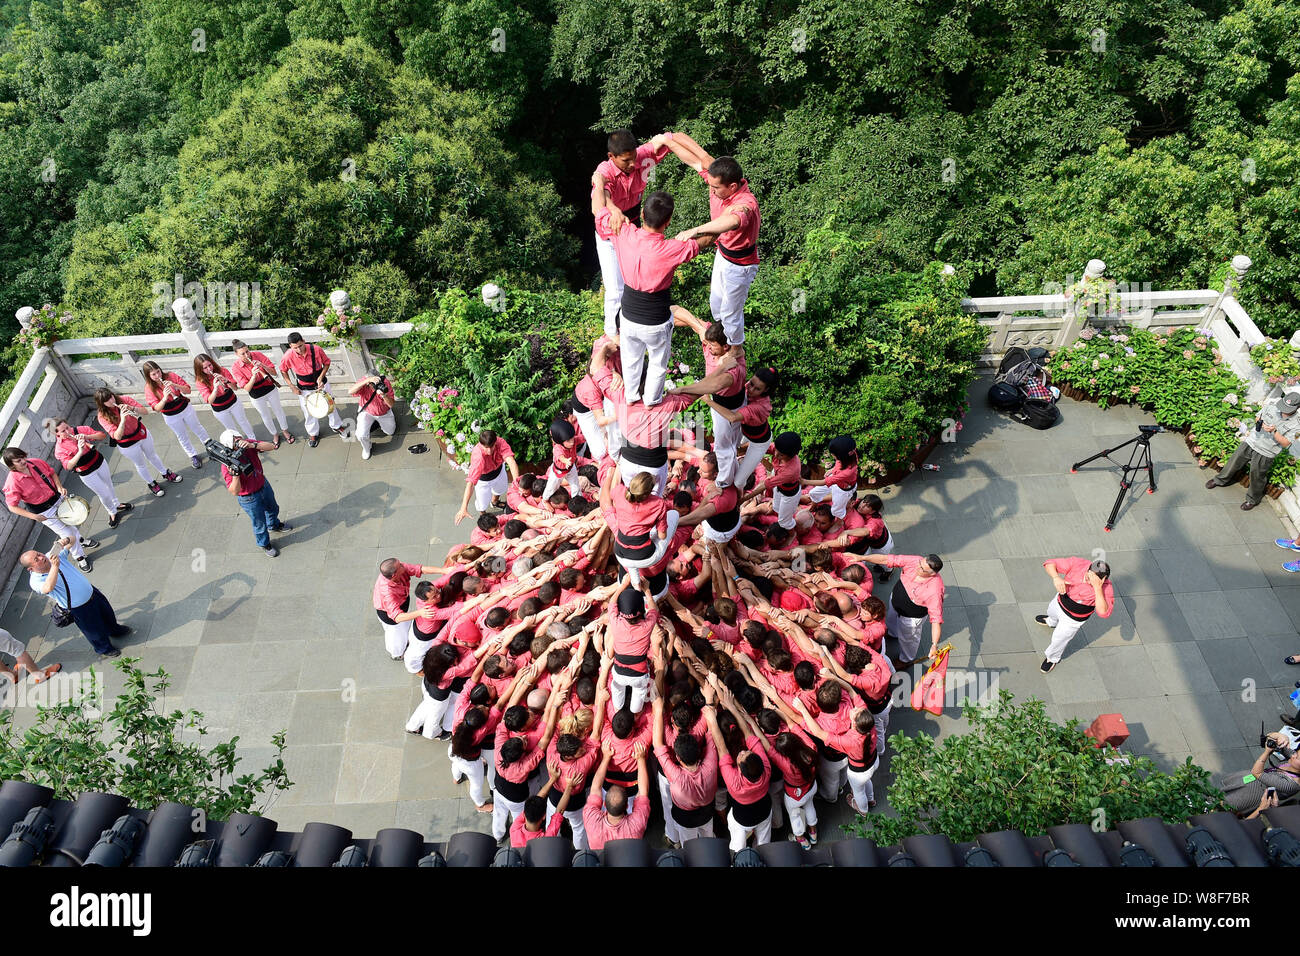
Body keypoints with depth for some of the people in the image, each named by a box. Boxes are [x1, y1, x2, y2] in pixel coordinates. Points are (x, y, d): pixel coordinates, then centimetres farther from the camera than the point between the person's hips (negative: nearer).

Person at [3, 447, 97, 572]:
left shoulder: (35, 462, -13)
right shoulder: (12, 483, -28)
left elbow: (52, 473, 5)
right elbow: (12, 506, -22)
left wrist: (59, 486, -11)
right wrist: (33, 516, -28)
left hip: (59, 498, 5)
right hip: (45, 512, -5)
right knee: (68, 535, 6)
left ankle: (81, 540, 59)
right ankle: (79, 557, 32)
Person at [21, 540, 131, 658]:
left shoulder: (54, 554, -13)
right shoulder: (35, 581, -30)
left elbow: (72, 540, -4)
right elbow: (48, 588, -52)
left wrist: (66, 540, -28)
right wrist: (55, 566, -61)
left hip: (90, 591, 6)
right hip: (79, 610, -6)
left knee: (107, 613, 31)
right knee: (95, 631, 17)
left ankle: (114, 630, 63)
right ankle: (103, 649, 47)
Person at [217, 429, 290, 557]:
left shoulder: (248, 444, -22)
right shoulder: (227, 466, -35)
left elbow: (271, 447, -28)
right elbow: (235, 491, -34)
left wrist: (253, 445, -43)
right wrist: (234, 474, -50)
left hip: (263, 485, 6)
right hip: (250, 498, -6)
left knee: (273, 508, 34)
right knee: (259, 523, 19)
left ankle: (274, 525, 67)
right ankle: (264, 544, 49)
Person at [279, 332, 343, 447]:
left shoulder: (316, 350, -25)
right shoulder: (288, 356, -24)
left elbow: (327, 363, -8)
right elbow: (283, 371, -4)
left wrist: (321, 377, -20)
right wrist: (292, 386, -10)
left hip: (321, 384, 1)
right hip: (304, 389, -1)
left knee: (331, 406, 19)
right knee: (309, 413, 15)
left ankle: (336, 426, 47)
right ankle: (313, 434, 40)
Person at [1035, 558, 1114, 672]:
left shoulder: (1106, 588, -37)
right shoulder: (1078, 563, -31)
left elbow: (1103, 612, -49)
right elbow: (1050, 564, -28)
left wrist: (1097, 588, -55)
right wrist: (1056, 578, -49)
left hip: (1074, 618, -4)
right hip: (1059, 602, 4)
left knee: (1059, 639, 18)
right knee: (1051, 612, 37)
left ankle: (1053, 658, 52)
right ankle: (1051, 622, 76)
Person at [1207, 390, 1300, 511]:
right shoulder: (1273, 404, -8)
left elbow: (1285, 443, -16)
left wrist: (1274, 431, -27)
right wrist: (1260, 423, -14)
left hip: (1265, 453, -3)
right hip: (1250, 442, 3)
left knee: (1257, 477, 10)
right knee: (1234, 462, 17)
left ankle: (1253, 500, 32)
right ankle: (1220, 480, 42)